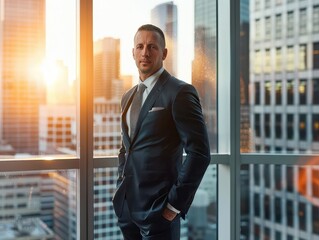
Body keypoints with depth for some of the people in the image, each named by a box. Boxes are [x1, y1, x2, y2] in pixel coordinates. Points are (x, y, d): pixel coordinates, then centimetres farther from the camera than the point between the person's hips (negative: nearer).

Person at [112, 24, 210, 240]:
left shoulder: (180, 92, -10)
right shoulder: (128, 97, 12)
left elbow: (199, 153, -15)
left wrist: (175, 204, -15)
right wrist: (121, 188, 10)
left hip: (158, 209, -7)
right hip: (126, 206, 7)